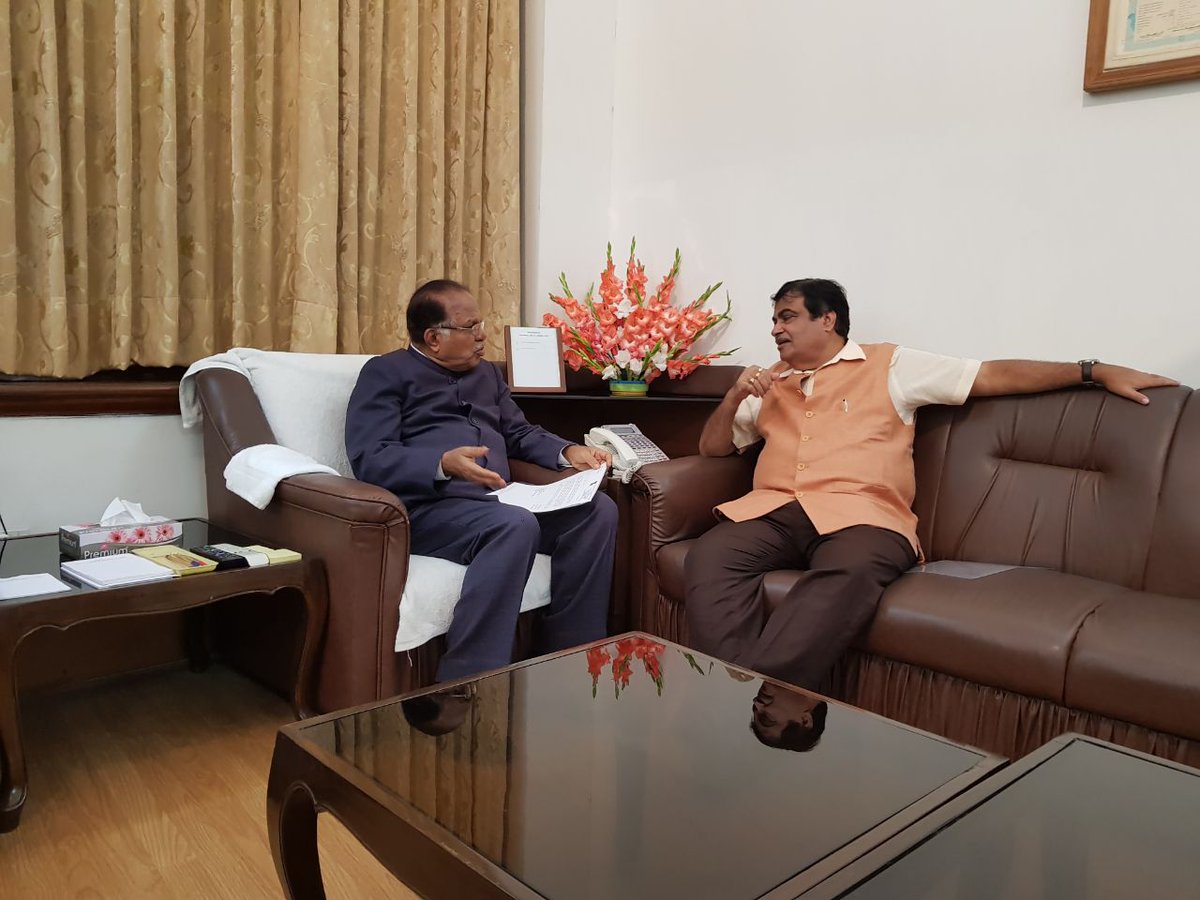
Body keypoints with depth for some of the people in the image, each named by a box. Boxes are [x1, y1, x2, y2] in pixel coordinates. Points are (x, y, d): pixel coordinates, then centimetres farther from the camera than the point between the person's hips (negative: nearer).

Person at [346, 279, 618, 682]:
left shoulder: (487, 373, 27)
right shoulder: (386, 373, 4)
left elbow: (520, 434, 30)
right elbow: (369, 459, -8)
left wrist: (569, 451, 8)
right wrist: (444, 464, -26)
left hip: (496, 502, 7)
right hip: (426, 508, -6)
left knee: (598, 510, -17)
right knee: (515, 525, -37)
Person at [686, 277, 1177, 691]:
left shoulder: (889, 365, 17)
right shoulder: (771, 382, 27)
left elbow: (994, 375, 14)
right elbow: (712, 447, 28)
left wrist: (1095, 371, 9)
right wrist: (735, 395, 9)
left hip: (859, 512, -3)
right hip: (773, 509, 4)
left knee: (848, 575, -41)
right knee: (709, 558, -31)